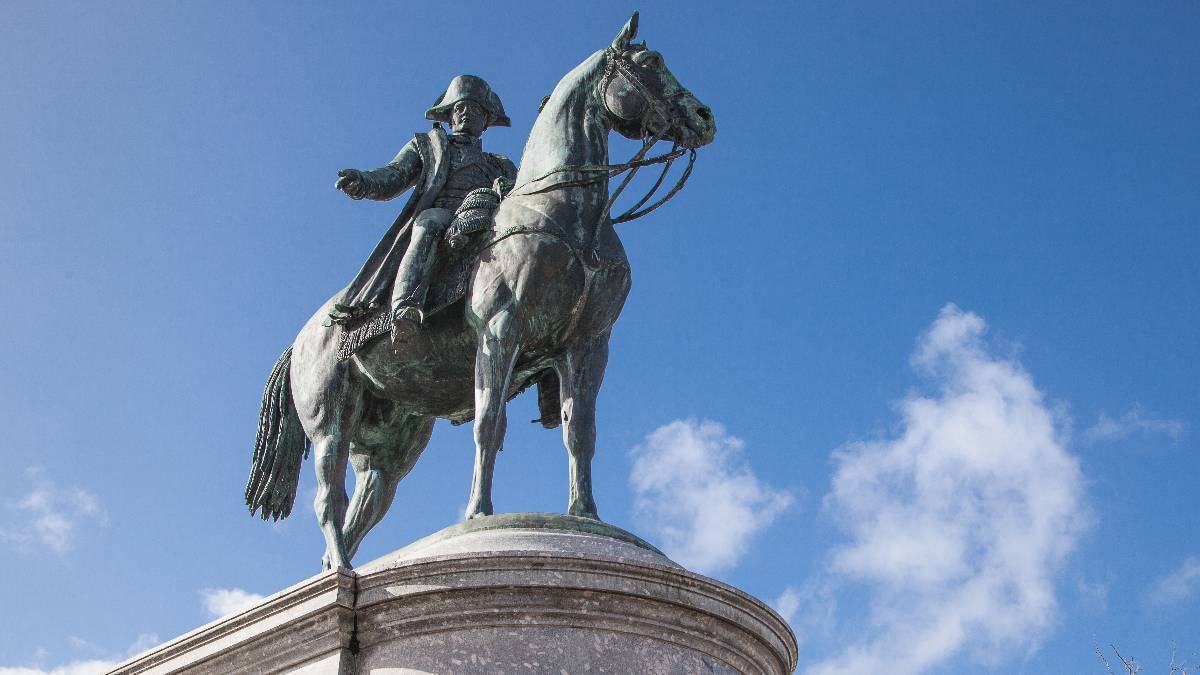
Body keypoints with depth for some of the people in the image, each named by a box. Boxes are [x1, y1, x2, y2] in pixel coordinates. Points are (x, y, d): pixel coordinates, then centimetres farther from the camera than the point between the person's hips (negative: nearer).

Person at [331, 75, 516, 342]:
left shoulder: (502, 167, 36)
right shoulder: (427, 146, 33)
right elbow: (391, 178, 15)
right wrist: (362, 182, -7)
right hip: (437, 213, -2)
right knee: (430, 221, -39)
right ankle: (405, 308, -60)